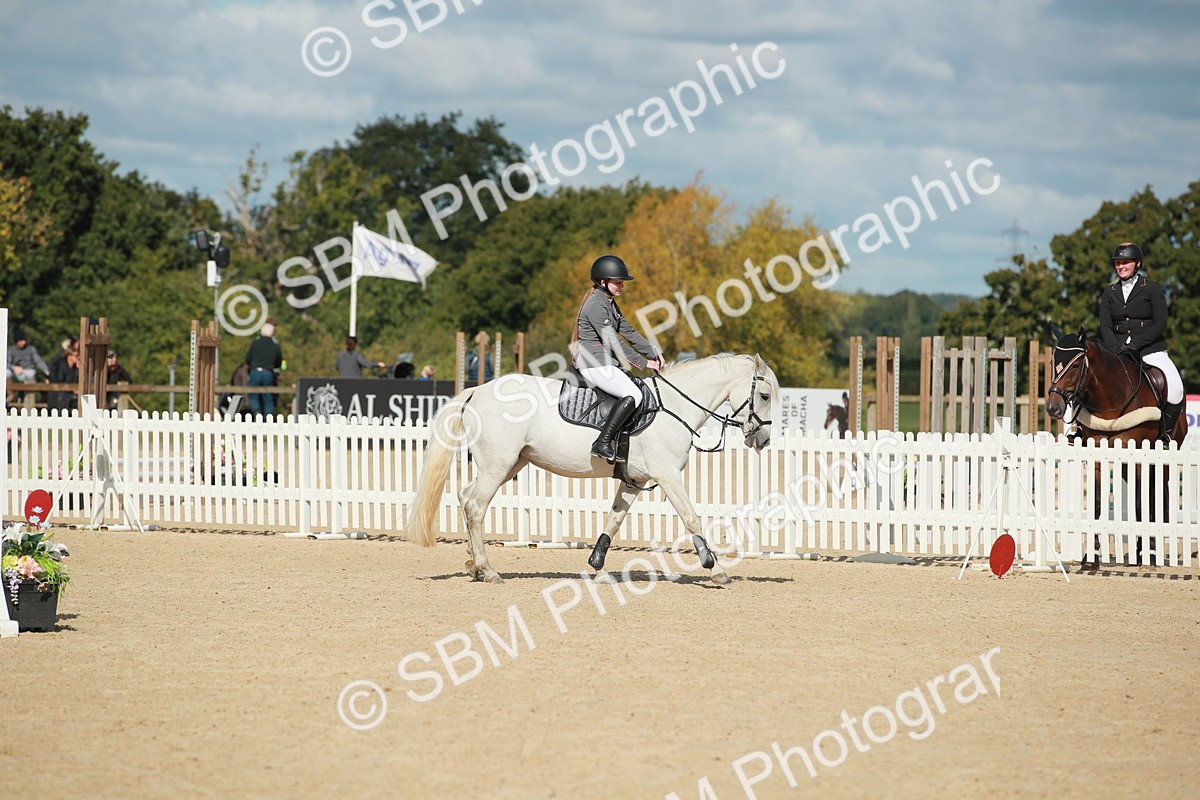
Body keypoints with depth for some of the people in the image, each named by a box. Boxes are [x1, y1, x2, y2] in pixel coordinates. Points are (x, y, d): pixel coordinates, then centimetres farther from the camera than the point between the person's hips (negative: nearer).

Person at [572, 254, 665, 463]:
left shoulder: (610, 303, 17)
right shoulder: (596, 305, -16)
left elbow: (627, 332, 19)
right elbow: (612, 340, -19)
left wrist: (653, 354, 9)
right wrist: (643, 363, -16)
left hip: (606, 363, 11)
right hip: (594, 363, -11)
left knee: (640, 388, 11)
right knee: (633, 395, -24)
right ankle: (603, 443, -27)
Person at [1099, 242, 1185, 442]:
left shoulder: (1152, 289, 2)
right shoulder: (1109, 293, 13)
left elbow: (1160, 325, -6)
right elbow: (1105, 326, 6)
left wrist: (1135, 343, -18)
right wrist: (1116, 348, -14)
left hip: (1151, 349, -3)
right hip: (1118, 350, 3)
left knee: (1174, 387, -27)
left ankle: (1166, 432, -11)